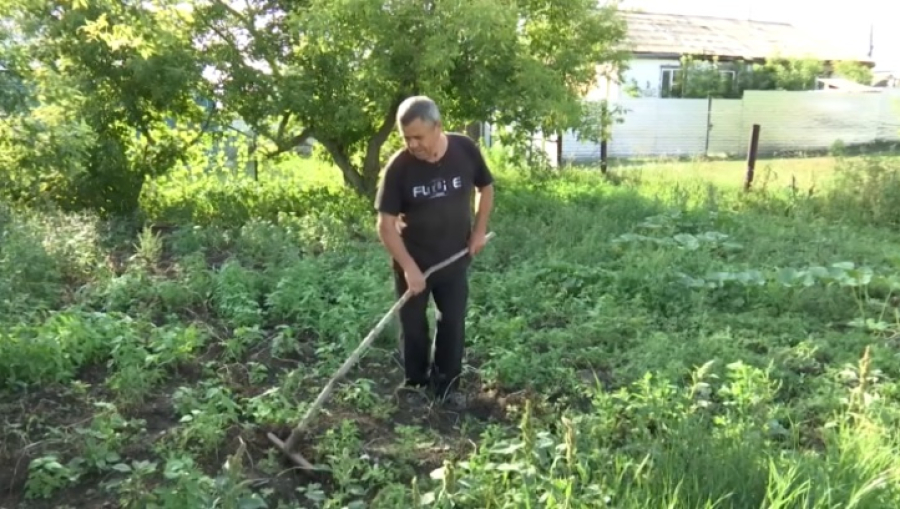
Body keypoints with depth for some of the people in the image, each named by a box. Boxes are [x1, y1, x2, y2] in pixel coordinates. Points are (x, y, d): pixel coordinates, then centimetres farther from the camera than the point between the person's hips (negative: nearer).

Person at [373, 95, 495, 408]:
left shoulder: (466, 150, -14)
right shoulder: (398, 167, -21)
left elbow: (485, 188, 6)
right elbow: (386, 224, -18)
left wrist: (479, 230, -1)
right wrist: (409, 267, -24)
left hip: (454, 258, 2)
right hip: (412, 260, -2)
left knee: (453, 323, 10)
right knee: (413, 325, 10)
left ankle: (446, 385, 27)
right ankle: (415, 384, 30)